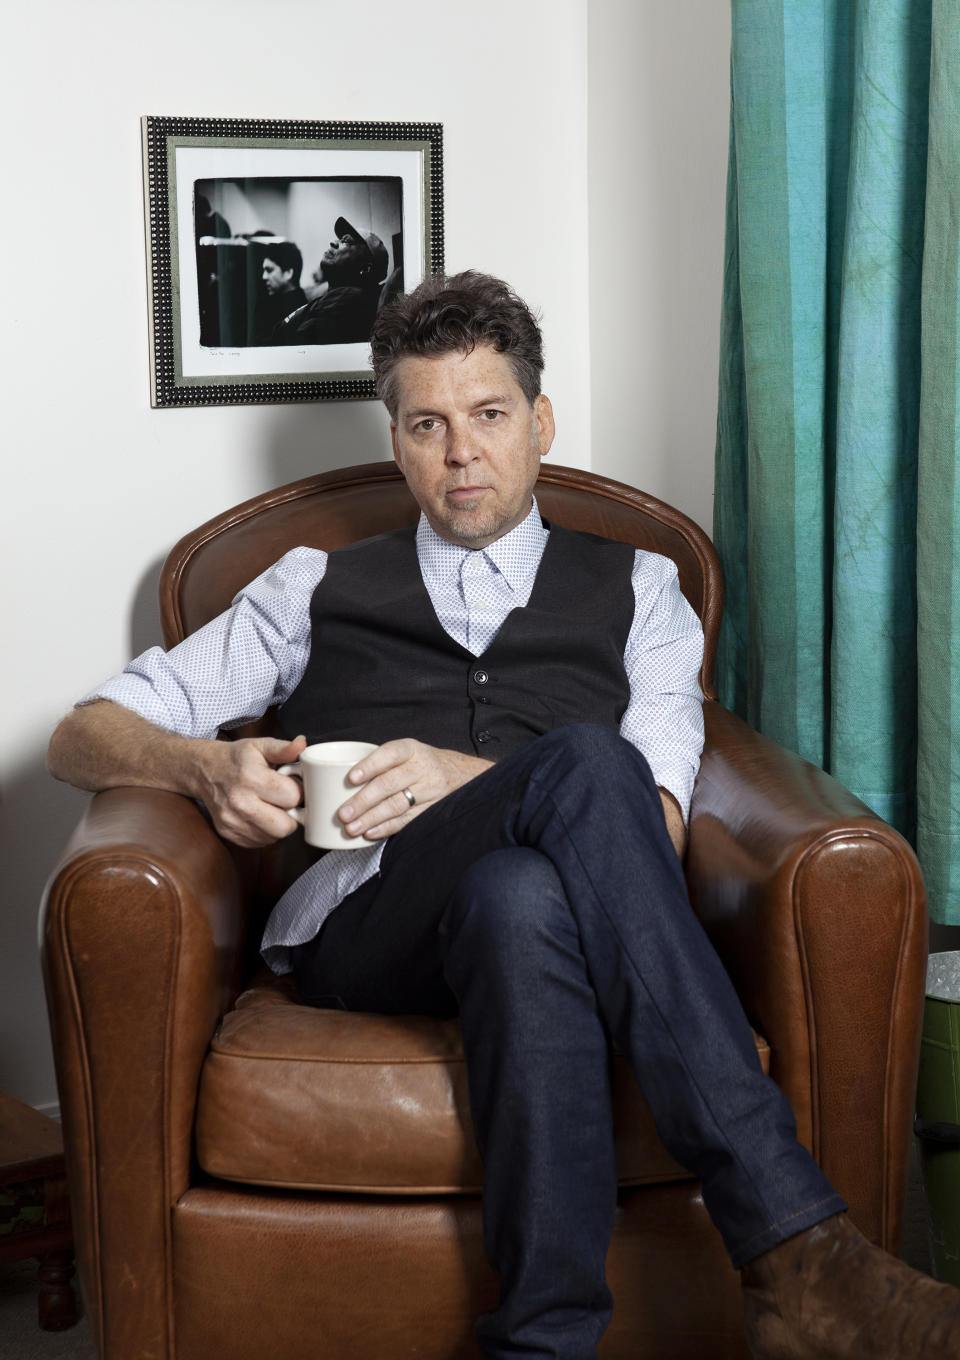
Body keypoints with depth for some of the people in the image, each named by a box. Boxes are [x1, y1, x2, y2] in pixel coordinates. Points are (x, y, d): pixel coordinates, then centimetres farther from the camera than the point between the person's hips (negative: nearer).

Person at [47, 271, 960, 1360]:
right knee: (584, 760, -34)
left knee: (518, 896, -40)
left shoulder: (634, 590, 23)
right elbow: (85, 735, 19)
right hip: (360, 927, 0)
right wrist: (206, 767, -6)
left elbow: (658, 822, 7)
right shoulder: (318, 589, 24)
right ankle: (791, 1246, -39)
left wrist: (473, 779, -11)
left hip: (547, 905, 1)